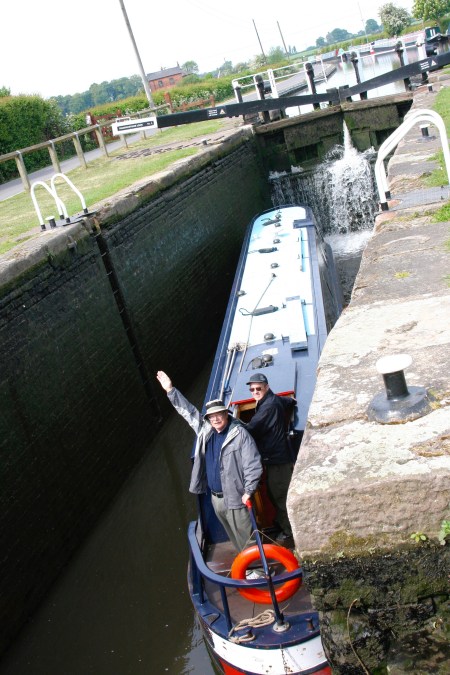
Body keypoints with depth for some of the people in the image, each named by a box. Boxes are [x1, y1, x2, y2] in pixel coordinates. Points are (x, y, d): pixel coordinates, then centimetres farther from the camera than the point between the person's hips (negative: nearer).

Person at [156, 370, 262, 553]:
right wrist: (171, 391, 8)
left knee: (246, 538, 0)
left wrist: (248, 492, -17)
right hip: (215, 497, 6)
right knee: (234, 538, 18)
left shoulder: (240, 434, -13)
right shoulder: (205, 430, 5)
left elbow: (253, 464, -14)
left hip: (235, 498, -6)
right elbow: (188, 410, 12)